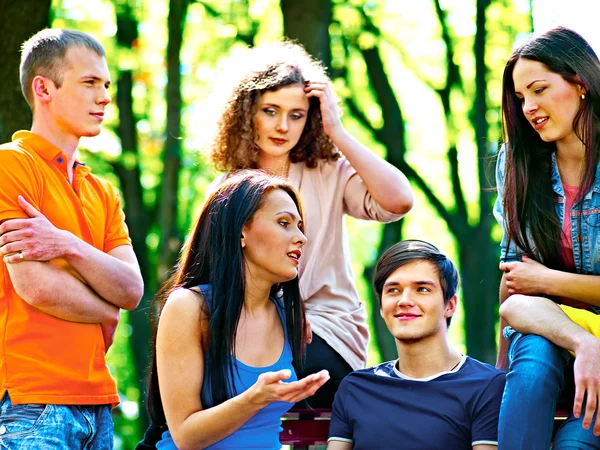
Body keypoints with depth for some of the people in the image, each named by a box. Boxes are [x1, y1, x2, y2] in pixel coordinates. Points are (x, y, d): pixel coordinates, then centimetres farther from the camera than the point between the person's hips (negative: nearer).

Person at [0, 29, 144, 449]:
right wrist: (107, 311, 4)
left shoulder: (102, 193, 19)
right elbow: (35, 286, -13)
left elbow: (132, 290, 5)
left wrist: (68, 245, -12)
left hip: (97, 404, 7)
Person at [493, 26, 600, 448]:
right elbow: (514, 267, 11)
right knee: (534, 356, -34)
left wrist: (548, 280, -8)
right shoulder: (520, 163, 5)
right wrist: (503, 364, 8)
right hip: (543, 331, 3)